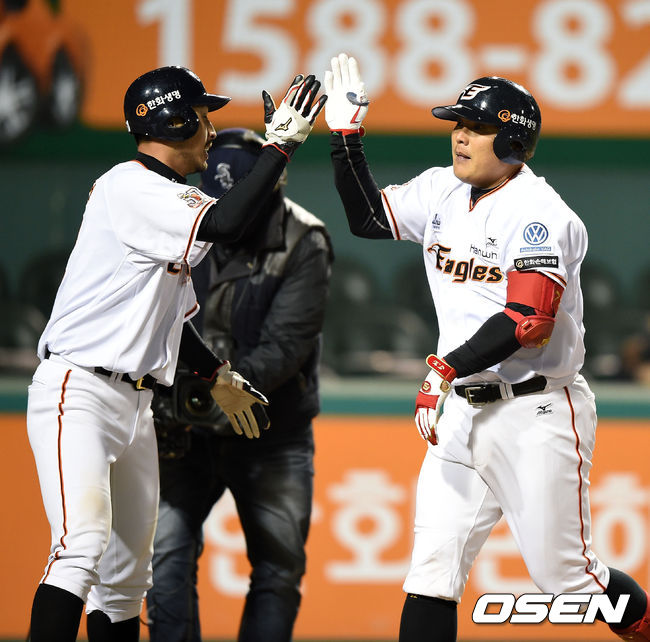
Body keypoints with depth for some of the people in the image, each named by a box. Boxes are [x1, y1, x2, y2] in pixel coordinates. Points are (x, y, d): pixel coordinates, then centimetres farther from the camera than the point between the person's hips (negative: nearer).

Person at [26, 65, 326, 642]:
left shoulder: (164, 201, 18)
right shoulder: (129, 186, -12)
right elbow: (225, 224, -27)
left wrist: (217, 376, 29)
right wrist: (281, 145, -20)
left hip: (136, 401, 10)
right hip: (79, 394, -10)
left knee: (127, 574, 10)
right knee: (84, 545, -25)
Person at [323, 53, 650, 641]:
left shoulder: (539, 213, -16)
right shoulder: (442, 191, 8)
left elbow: (529, 321, -25)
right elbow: (368, 219, 20)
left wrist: (447, 369, -29)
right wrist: (346, 135, 8)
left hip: (535, 416, -7)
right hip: (460, 411, 7)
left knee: (563, 572, 2)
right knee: (431, 569, 0)